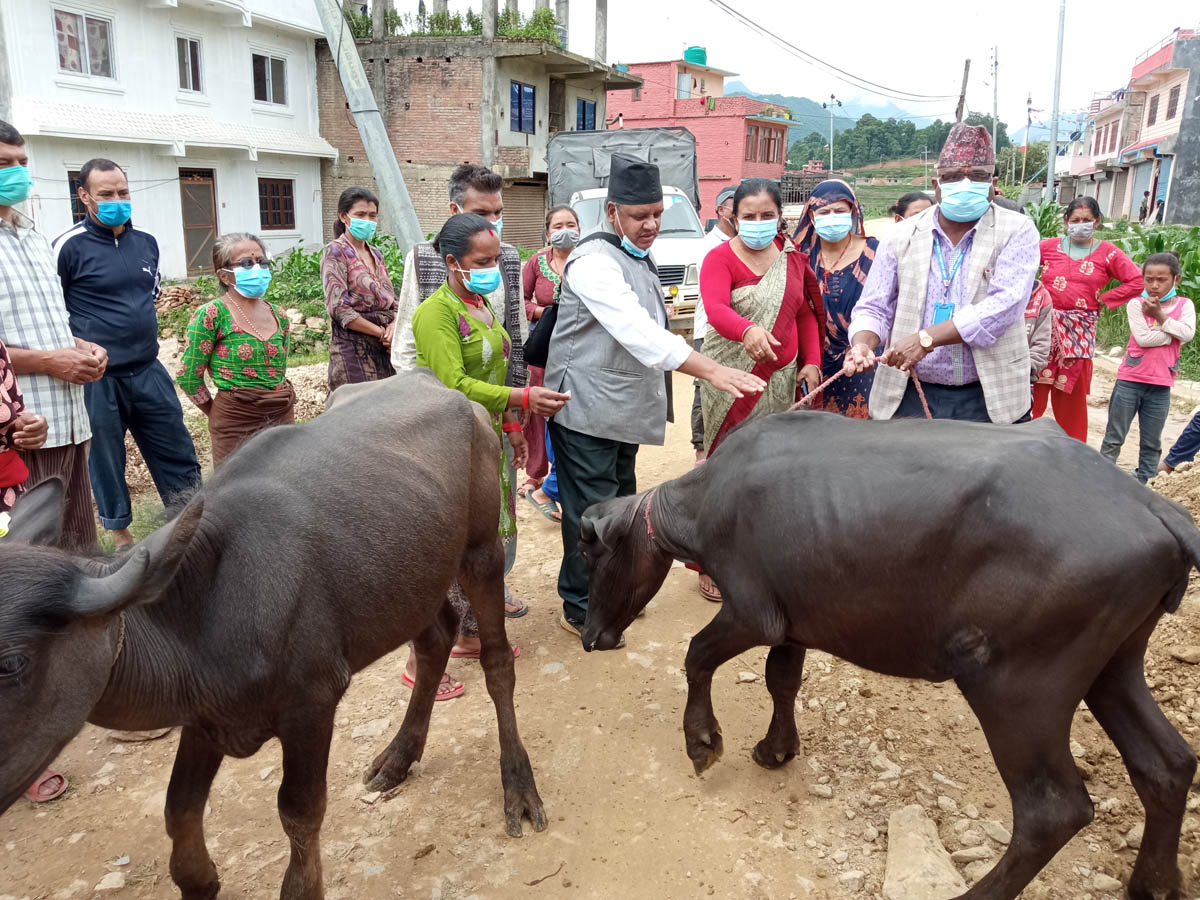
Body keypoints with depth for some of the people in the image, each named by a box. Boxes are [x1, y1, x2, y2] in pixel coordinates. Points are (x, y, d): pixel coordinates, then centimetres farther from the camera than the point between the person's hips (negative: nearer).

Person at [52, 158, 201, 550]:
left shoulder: (146, 241, 7)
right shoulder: (69, 246, -10)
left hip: (149, 371, 5)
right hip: (97, 378, -5)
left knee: (178, 454, 10)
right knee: (105, 461, 9)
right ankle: (121, 538, 25)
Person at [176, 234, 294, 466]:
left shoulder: (278, 315, 7)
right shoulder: (212, 314, -9)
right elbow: (188, 377, -7)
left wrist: (278, 407, 13)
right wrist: (218, 416, 1)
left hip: (283, 417, 5)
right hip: (236, 422, -5)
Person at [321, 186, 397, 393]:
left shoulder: (376, 255, 16)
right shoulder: (336, 252, -4)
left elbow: (392, 302, 16)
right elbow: (339, 308, -14)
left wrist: (393, 327, -7)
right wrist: (382, 333, -12)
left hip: (385, 347, 7)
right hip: (354, 348, -7)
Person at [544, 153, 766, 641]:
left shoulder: (638, 257, 14)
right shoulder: (594, 262, -18)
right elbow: (638, 332, -30)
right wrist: (711, 370, -36)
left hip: (622, 409, 10)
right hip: (587, 410, -9)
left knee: (621, 504, 18)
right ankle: (581, 610, 11)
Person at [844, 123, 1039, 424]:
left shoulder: (1017, 231, -2)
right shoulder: (902, 235, 5)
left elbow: (1005, 304, -16)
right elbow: (874, 308, 5)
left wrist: (925, 339, -24)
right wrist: (862, 344, -18)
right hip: (909, 397, 2)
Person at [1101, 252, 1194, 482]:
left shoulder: (1184, 305, 4)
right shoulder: (1136, 304, -4)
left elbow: (1188, 333, -14)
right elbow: (1143, 338, -17)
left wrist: (1159, 315, -14)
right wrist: (1174, 334, -10)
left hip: (1161, 386, 3)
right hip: (1130, 381, -2)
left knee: (1151, 443, 10)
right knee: (1114, 439, 4)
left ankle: (1141, 484, 18)